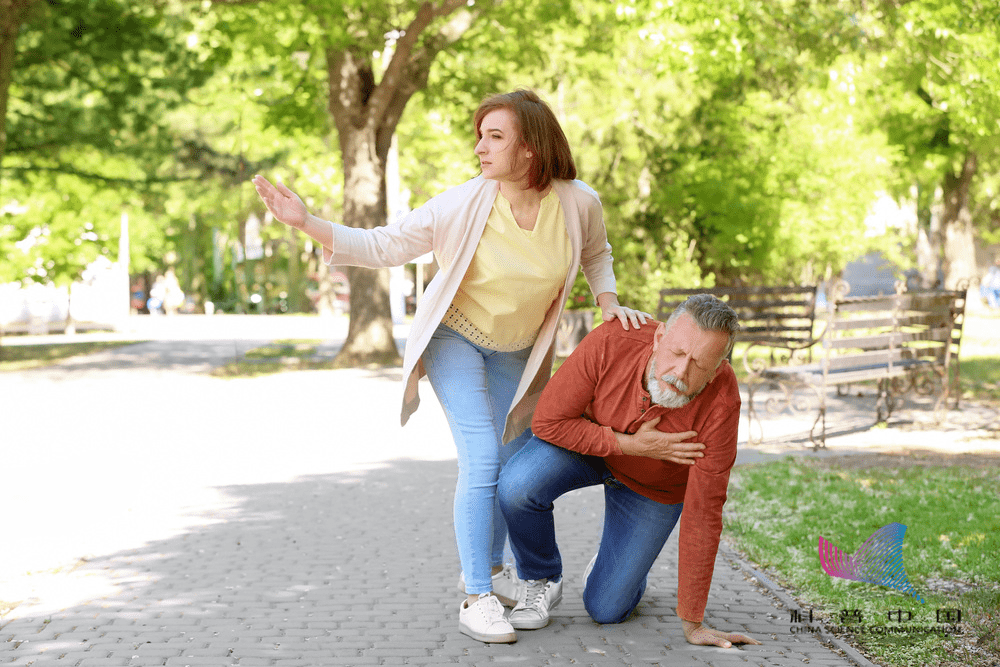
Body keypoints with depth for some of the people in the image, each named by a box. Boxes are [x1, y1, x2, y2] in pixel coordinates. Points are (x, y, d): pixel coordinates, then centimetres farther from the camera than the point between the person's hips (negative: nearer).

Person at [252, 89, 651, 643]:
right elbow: (382, 245, -22)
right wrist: (306, 222, -32)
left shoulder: (578, 203, -18)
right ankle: (476, 598, -8)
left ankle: (490, 568, 36)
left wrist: (609, 302, -8)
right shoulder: (464, 205, -26)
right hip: (455, 337, -4)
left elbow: (595, 253, 7)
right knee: (481, 459, -16)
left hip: (517, 350, 4)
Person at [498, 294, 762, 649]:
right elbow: (547, 422, -24)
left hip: (653, 487, 0)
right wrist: (630, 444, -34)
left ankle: (618, 568, 32)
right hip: (588, 441, 0)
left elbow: (703, 513, -29)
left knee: (605, 609, -5)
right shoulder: (610, 343, -36)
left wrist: (692, 623, -23)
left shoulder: (721, 402, -37)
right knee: (517, 485, -30)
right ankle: (541, 581, -1)